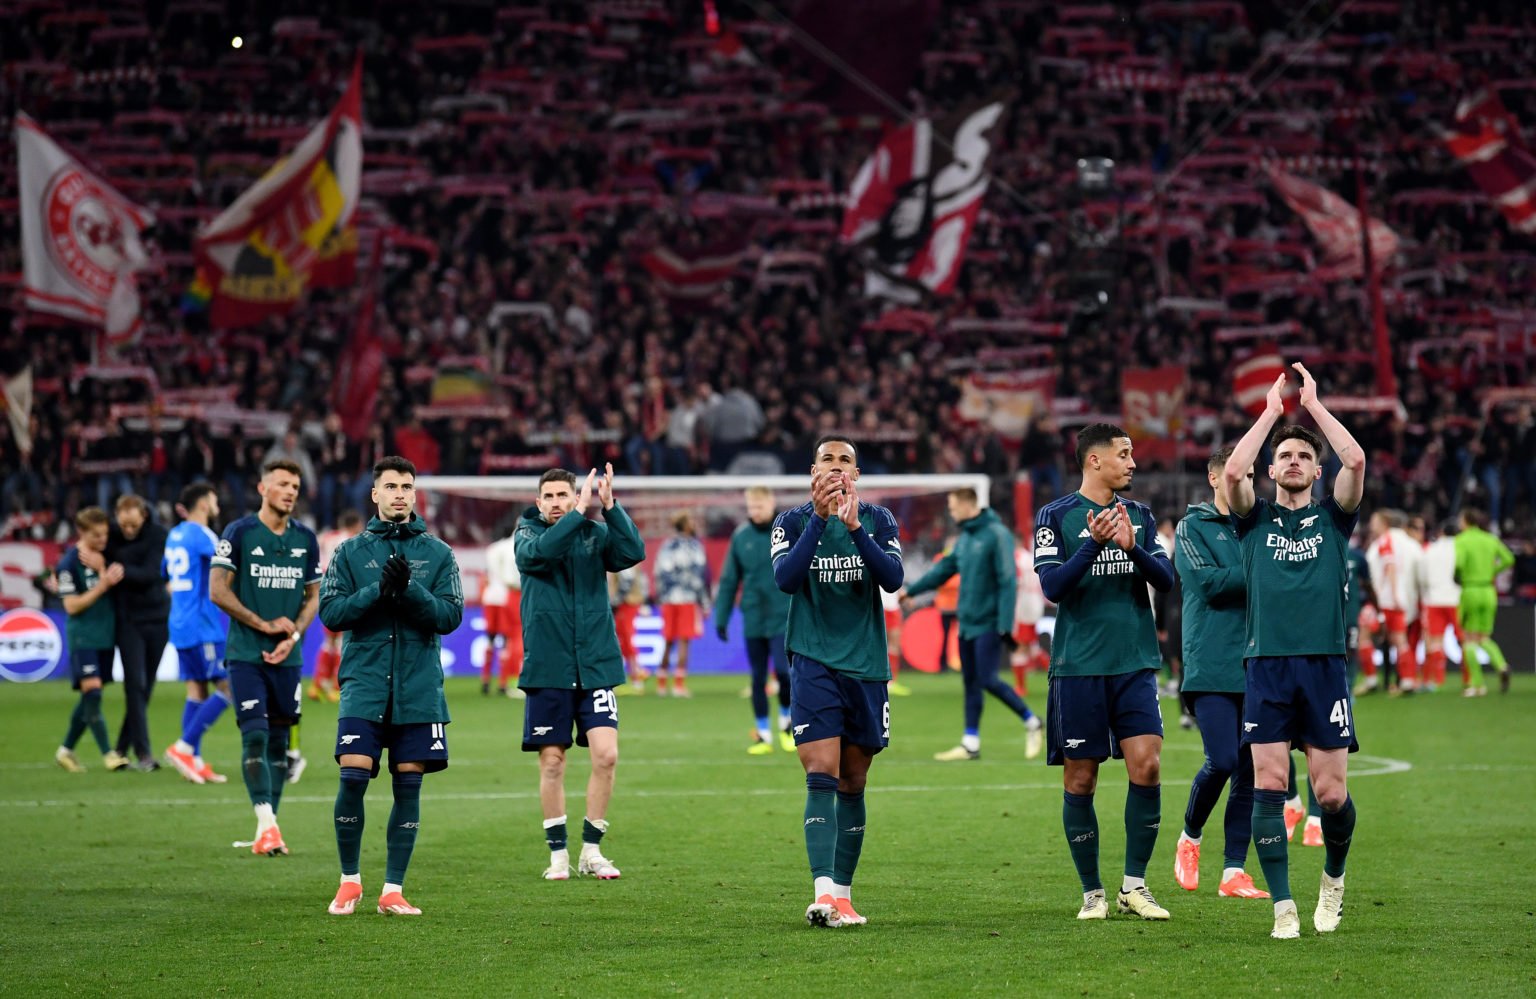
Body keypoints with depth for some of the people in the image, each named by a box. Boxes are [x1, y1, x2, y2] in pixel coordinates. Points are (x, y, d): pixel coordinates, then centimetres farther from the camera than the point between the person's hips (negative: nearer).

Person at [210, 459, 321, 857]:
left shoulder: (306, 539, 8)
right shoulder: (239, 533, -4)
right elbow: (218, 590, -6)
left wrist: (294, 634, -4)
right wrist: (265, 624, -10)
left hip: (288, 658, 4)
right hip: (246, 654, -4)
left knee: (279, 741, 7)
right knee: (255, 735, -14)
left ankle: (267, 832, 14)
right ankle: (267, 824, -15)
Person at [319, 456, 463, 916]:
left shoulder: (437, 553, 8)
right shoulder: (350, 551, 7)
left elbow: (450, 616, -1)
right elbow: (331, 613, -1)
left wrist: (410, 590, -16)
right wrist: (377, 591, -15)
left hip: (419, 688, 1)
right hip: (364, 683, -1)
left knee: (408, 786, 1)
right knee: (353, 778, -11)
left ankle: (393, 890, 7)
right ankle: (350, 881, 7)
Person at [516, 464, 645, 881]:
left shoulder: (597, 533, 5)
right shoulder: (527, 533, 2)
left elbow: (633, 552, -14)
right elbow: (538, 552, -21)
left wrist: (610, 506, -24)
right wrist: (579, 513, -27)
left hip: (595, 667, 1)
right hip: (547, 669, -1)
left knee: (606, 754, -8)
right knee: (551, 761, 3)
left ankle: (592, 850, 6)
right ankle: (558, 854, 15)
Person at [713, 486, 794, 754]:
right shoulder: (740, 536, 4)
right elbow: (729, 580, 9)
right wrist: (721, 618, 7)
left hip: (783, 618, -3)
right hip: (753, 619, 3)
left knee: (783, 670, -11)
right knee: (758, 678, 6)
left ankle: (786, 720, 14)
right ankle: (763, 734, 15)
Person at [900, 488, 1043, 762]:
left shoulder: (997, 535, -14)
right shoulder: (965, 538, 11)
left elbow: (1008, 582, -17)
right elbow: (944, 569, 22)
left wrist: (1005, 625, -20)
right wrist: (911, 589, 24)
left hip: (989, 624, -8)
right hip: (967, 623, 8)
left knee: (988, 680, -11)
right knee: (971, 684, 9)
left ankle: (1032, 723, 4)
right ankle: (970, 744, 12)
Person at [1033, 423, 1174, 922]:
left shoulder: (1140, 515, 12)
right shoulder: (1056, 516, 0)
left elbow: (1166, 578, 3)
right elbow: (1053, 586, -9)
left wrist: (1132, 547, -15)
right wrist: (1094, 543, -21)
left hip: (1135, 663, 3)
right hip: (1078, 665, -3)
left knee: (1146, 766, -10)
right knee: (1080, 779, 1)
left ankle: (1134, 884, 1)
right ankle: (1092, 891, 12)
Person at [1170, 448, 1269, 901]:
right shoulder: (1192, 528, 3)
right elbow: (1209, 582, -10)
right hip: (1211, 665, -5)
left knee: (1250, 770, 1)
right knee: (1222, 761, -13)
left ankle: (1234, 871, 6)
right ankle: (1190, 838, 14)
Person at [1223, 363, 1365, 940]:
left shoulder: (1332, 517, 12)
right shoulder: (1256, 518, 12)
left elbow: (1355, 460, -5)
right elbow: (1233, 471, -7)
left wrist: (1314, 404, 0)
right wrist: (1271, 410, -1)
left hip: (1324, 665, 0)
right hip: (1267, 666, 0)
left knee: (1331, 793, -3)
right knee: (1268, 787, -7)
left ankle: (1333, 877, 25)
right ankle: (1283, 907, -1)